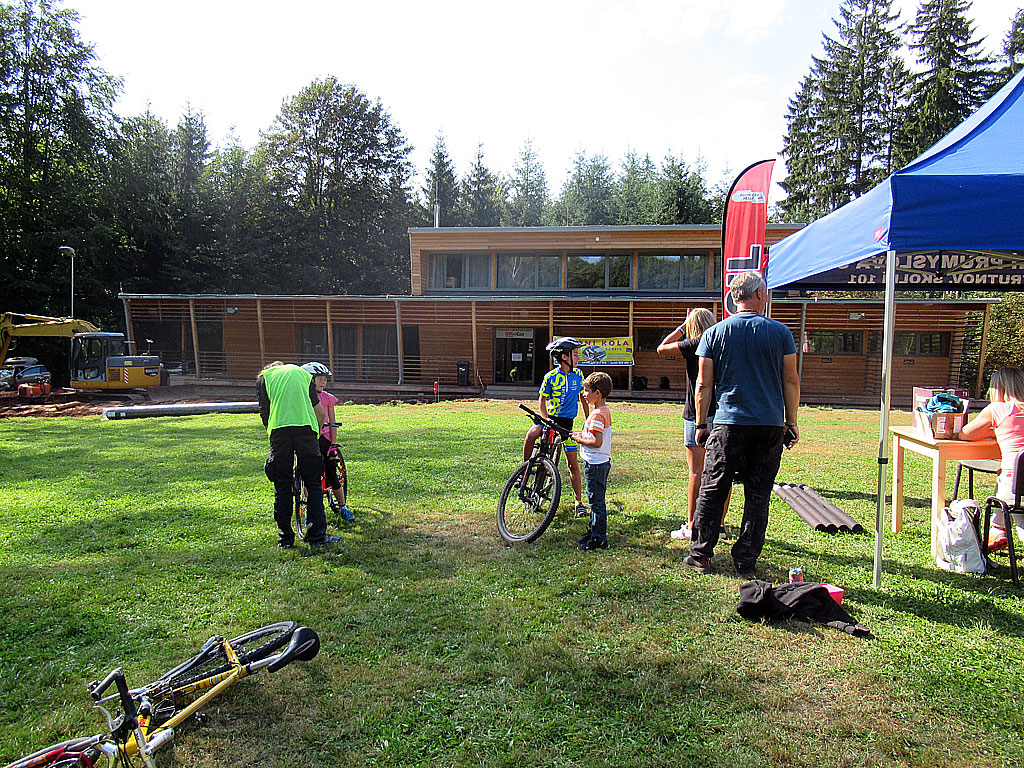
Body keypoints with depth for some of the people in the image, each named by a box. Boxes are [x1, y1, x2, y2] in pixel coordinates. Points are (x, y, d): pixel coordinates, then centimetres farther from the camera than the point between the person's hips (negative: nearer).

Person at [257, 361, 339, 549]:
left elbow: (265, 413, 14)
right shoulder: (303, 373, 26)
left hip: (279, 428, 0)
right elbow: (320, 412, 20)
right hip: (306, 427, 1)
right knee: (313, 484, 8)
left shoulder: (263, 378, 23)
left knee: (282, 486, 8)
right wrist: (316, 434, 32)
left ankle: (285, 538, 13)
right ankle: (317, 535, 8)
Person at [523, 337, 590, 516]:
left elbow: (583, 399, 13)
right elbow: (542, 401, 0)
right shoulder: (551, 377, -8)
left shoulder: (578, 375, 1)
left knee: (573, 464, 1)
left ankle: (579, 502, 12)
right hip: (551, 418, -2)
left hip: (567, 422, 2)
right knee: (531, 434, -33)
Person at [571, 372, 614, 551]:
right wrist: (583, 434, 9)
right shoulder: (605, 410, 11)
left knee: (596, 502, -2)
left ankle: (599, 539, 5)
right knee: (596, 501, 18)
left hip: (595, 463, -11)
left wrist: (579, 439, -12)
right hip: (603, 461, 11)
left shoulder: (597, 414, -20)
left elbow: (597, 442, -26)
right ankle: (594, 531, 29)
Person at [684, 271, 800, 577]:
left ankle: (700, 555, 14)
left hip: (729, 425, -1)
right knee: (758, 496, 8)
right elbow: (791, 382, 5)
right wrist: (791, 422, 13)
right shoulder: (780, 332, 2)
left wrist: (701, 424, 9)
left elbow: (703, 384, 1)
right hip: (771, 425, 1)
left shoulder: (714, 333, 2)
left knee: (711, 491, 9)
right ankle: (746, 562, 15)